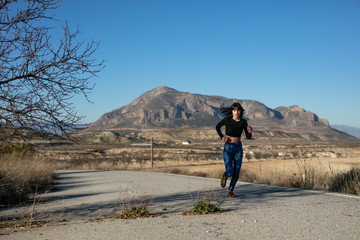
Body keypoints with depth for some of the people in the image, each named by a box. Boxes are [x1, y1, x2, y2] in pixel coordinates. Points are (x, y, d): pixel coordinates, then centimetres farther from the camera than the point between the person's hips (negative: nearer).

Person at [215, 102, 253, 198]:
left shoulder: (243, 122, -2)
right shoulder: (227, 119, -9)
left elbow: (248, 137, 4)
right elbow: (217, 127, 9)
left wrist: (249, 132, -17)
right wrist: (222, 137, -3)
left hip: (238, 148, 3)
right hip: (228, 148, -3)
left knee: (236, 173, 0)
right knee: (230, 172, -11)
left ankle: (230, 191, 19)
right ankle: (225, 176, 26)